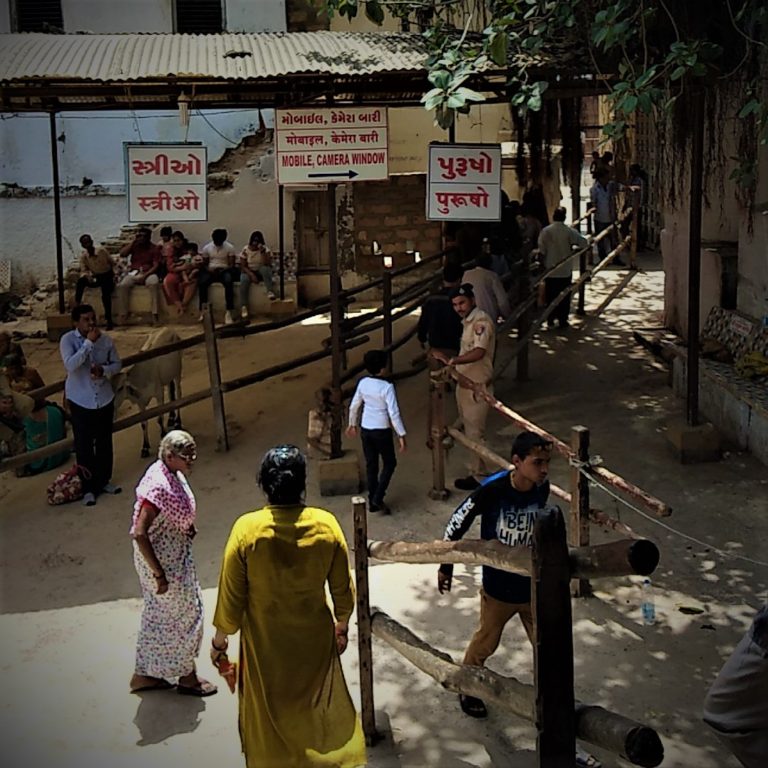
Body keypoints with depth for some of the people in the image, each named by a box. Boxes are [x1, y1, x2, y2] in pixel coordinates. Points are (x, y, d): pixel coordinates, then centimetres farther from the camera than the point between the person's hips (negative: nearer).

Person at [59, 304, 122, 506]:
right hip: (80, 401, -3)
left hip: (104, 399, 3)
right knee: (84, 446, 3)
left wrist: (104, 370, -15)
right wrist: (89, 342, -28)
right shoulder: (68, 340, -13)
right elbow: (70, 365, -29)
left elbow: (117, 363, 6)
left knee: (104, 442, 14)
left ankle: (104, 480, 30)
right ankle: (88, 488, 14)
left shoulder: (105, 339, -4)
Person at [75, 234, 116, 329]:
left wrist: (114, 276, -13)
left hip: (107, 276, -3)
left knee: (106, 293, -32)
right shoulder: (83, 255, -4)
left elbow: (112, 263, -1)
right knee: (80, 281, -27)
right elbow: (83, 271, -1)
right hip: (94, 277, 3)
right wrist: (87, 276, -24)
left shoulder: (102, 251, -11)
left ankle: (109, 320, -26)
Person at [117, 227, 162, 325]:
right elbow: (122, 254, -4)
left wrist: (145, 275, -19)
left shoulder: (154, 248, 4)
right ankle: (123, 314, -24)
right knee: (122, 285, -29)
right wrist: (133, 241, -4)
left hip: (148, 273, -2)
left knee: (154, 283, -37)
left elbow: (156, 265, -5)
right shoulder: (134, 246, 11)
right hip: (133, 273, 2)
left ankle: (155, 314, -37)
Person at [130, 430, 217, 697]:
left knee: (159, 613, 21)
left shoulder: (172, 473, -2)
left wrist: (187, 527, 2)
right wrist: (159, 574, -25)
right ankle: (187, 677, 28)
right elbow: (139, 534, -31)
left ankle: (144, 674, 36)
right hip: (163, 561, -9)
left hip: (175, 555, 9)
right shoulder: (158, 486, -31)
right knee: (185, 614, 8)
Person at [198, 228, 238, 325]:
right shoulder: (206, 248, 5)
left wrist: (223, 270, -22)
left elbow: (232, 265, -4)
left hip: (224, 271, -2)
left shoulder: (230, 247, -2)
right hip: (211, 271, 2)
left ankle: (229, 312, -40)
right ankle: (203, 310, -27)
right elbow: (204, 264, 9)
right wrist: (209, 270, -14)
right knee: (201, 282, -31)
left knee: (228, 281, -37)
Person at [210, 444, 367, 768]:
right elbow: (342, 589, -5)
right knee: (320, 706, 24)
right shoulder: (326, 524, -17)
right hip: (315, 638, 2)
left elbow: (231, 595, -14)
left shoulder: (246, 528, -22)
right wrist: (342, 625, 13)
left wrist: (220, 640, 1)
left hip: (266, 643, -2)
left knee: (269, 713, 21)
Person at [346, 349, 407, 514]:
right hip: (382, 431, -5)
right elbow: (394, 413, -21)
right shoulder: (387, 387, -19)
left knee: (371, 465, 14)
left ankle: (372, 501, 20)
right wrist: (401, 435, -15)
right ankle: (378, 498, 3)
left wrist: (352, 424, 24)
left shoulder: (363, 383, -3)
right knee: (389, 463, 12)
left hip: (365, 430, 5)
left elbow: (354, 406, 8)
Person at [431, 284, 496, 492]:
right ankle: (478, 470, 29)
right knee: (469, 430, 18)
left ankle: (478, 475, 13)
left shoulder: (481, 321, -20)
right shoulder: (467, 321, 12)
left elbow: (479, 352, -34)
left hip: (477, 387, -10)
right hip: (465, 385, 10)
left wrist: (451, 360, -39)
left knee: (474, 433, 1)